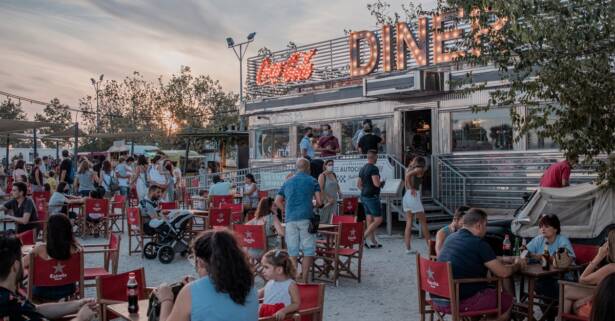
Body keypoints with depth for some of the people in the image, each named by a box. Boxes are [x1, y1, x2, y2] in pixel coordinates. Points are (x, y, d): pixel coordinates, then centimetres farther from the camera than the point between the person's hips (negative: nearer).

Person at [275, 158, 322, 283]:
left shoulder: (287, 182, 17)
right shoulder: (312, 181, 6)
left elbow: (277, 201, 13)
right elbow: (319, 201, -2)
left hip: (290, 219, 3)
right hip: (306, 218, -3)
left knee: (292, 252, 7)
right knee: (308, 250, 4)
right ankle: (304, 279, 0)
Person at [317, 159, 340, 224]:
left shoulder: (334, 175, 14)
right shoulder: (322, 175, -7)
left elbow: (337, 186, 24)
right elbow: (320, 189, -15)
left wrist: (339, 193, 6)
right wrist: (328, 198, -19)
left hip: (334, 201, 6)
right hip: (325, 201, -6)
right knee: (323, 220, -5)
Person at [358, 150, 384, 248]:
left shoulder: (362, 169, 12)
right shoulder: (373, 168, -15)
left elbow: (358, 184, 17)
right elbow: (376, 183, -23)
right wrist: (382, 182, -3)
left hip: (364, 196, 9)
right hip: (372, 197, -9)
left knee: (370, 220, 10)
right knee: (378, 220, -4)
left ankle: (373, 242, 14)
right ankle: (363, 237, -9)